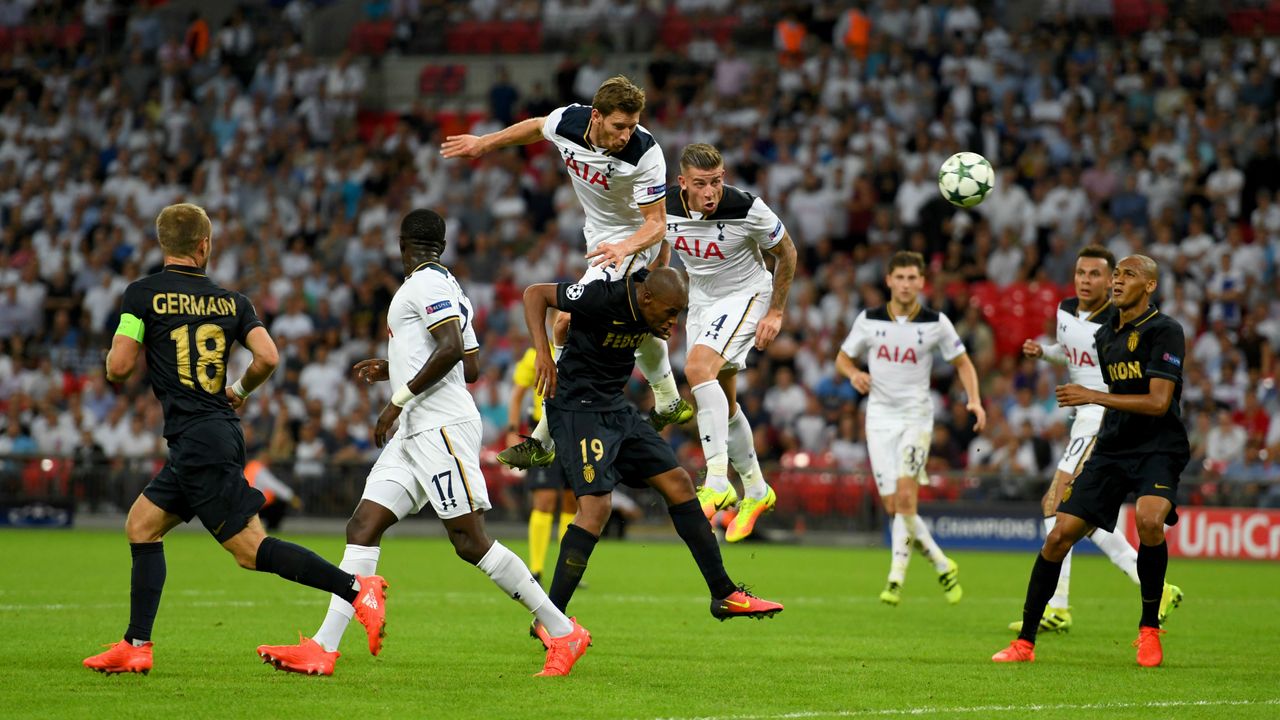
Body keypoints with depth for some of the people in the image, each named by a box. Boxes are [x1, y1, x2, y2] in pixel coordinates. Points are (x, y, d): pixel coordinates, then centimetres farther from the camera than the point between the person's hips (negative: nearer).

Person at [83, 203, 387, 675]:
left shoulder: (142, 294, -4)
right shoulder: (231, 301, 9)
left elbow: (118, 368, -8)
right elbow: (268, 357, -1)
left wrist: (115, 352, 16)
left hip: (195, 438, -7)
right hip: (222, 431, 7)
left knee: (249, 548, -9)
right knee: (141, 526, 15)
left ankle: (355, 587, -20)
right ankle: (137, 646, 12)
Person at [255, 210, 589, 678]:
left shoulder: (424, 284, -8)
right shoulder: (446, 287, 21)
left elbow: (452, 347, -22)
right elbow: (471, 366, 25)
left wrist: (400, 398, -17)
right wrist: (393, 371, 30)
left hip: (442, 427, -10)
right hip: (417, 434, 10)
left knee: (470, 541, -11)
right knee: (362, 527, 2)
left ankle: (563, 633, -4)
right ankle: (323, 649, -4)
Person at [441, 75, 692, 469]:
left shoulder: (645, 153, -33)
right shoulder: (566, 121, -20)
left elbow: (656, 223, -26)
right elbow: (536, 127, 6)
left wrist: (625, 248, -46)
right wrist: (485, 142, 18)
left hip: (635, 238, -7)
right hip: (601, 237, 7)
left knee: (567, 325, -18)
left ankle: (544, 441, -14)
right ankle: (669, 404, 53)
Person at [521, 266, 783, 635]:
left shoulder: (649, 305, 0)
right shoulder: (604, 297, -23)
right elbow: (534, 293, -16)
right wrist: (543, 353, -24)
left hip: (617, 408, 9)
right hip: (577, 407, -9)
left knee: (678, 483, 7)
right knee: (596, 505, -20)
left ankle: (724, 595, 14)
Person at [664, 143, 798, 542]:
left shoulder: (748, 210, -27)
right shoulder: (666, 205, -15)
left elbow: (787, 252, -9)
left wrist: (776, 312, -8)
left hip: (745, 295, -6)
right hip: (700, 299, 6)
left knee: (699, 367, -28)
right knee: (722, 401, 11)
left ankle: (717, 481, -31)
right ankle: (755, 490, 29)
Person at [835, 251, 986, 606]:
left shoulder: (936, 323, -2)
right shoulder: (868, 320, 2)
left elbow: (963, 363, 8)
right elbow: (842, 357, 13)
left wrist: (975, 401, -8)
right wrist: (853, 374, -10)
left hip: (916, 416, -2)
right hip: (880, 417, 2)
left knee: (905, 496, -18)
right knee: (894, 506, -2)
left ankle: (896, 579, -13)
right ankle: (942, 566, 17)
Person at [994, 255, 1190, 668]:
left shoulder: (1164, 331, -9)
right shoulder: (1105, 337, 14)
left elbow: (1158, 402, -18)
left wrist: (1094, 397, -20)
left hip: (1159, 449, -6)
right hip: (1113, 449, 6)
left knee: (1149, 520, -33)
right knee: (1060, 535, -4)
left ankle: (1149, 628, -13)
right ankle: (1025, 641, 5)